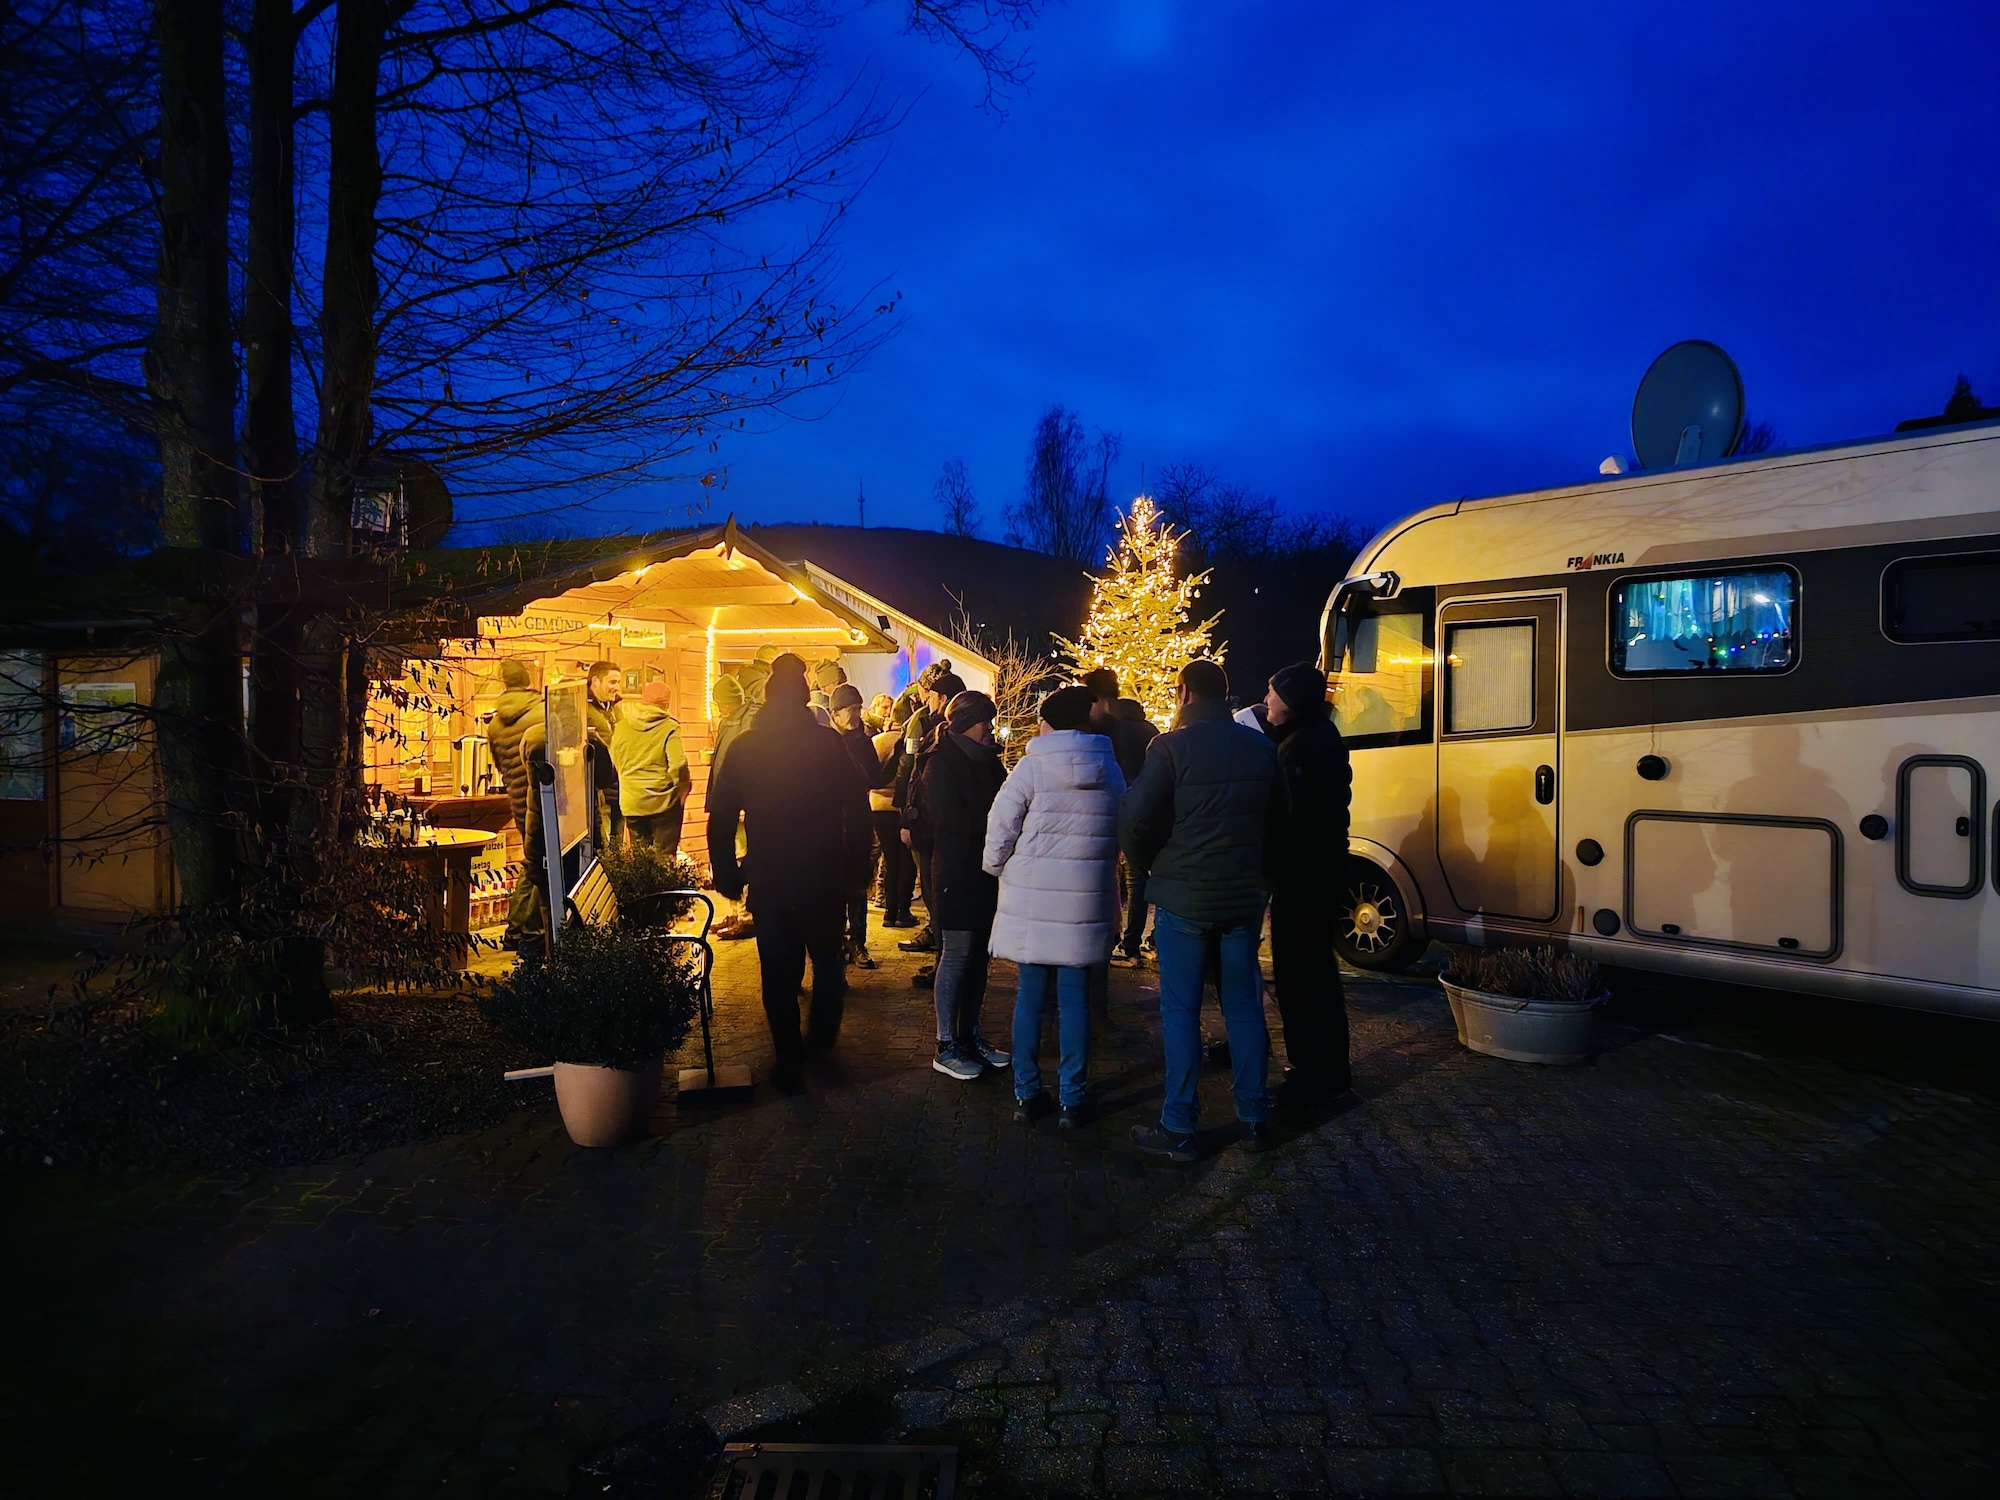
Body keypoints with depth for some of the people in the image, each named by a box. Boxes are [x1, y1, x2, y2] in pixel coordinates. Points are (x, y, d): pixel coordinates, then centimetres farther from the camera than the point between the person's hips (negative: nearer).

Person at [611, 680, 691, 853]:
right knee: (664, 855, 5)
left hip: (631, 801, 4)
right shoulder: (669, 728, -14)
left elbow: (615, 760, 9)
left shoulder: (622, 726, 0)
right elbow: (678, 765, -19)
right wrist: (682, 791, -4)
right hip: (662, 800, -4)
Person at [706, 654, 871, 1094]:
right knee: (827, 959, 21)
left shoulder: (743, 747, -3)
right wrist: (855, 864, 5)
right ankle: (822, 1037, 33)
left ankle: (790, 1062, 11)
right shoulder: (831, 744, -7)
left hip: (768, 880, 0)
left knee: (779, 971, 7)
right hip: (825, 877, 0)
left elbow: (720, 818, -2)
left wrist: (726, 874, 6)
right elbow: (858, 810, -5)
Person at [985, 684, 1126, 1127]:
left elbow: (1000, 832, -7)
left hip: (1032, 900, -2)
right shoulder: (1111, 770, 4)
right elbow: (1119, 839, 10)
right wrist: (1112, 897, 21)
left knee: (1030, 996, 8)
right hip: (1087, 902, 2)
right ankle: (1071, 1100, 14)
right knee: (1074, 998, 8)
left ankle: (1027, 1095, 17)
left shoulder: (1032, 767, -8)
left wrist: (999, 871, 13)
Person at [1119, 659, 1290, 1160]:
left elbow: (1134, 821, -17)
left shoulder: (1172, 747, -13)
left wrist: (1148, 865, 1)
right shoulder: (1260, 747, 3)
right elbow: (1279, 814, 14)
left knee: (1181, 1011, 4)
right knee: (1244, 1005, 14)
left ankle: (1178, 1128, 9)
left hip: (1183, 897, -4)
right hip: (1244, 895, 5)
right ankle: (1255, 1119, 22)